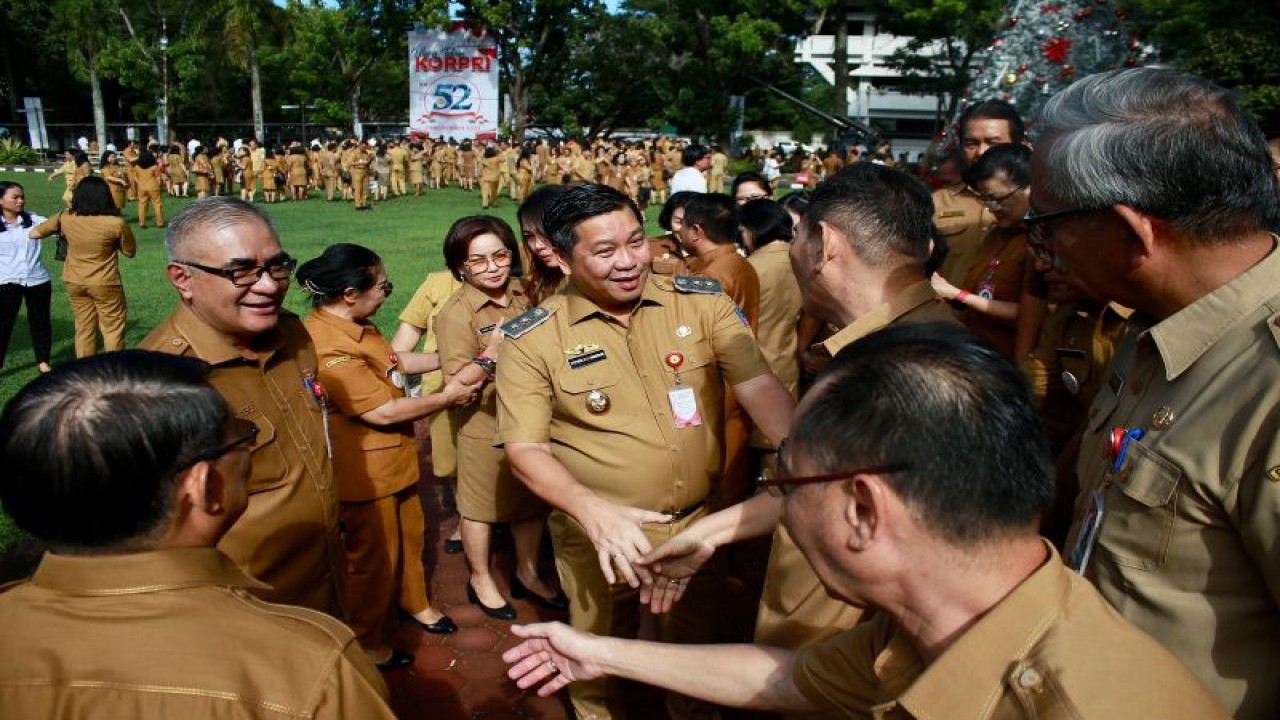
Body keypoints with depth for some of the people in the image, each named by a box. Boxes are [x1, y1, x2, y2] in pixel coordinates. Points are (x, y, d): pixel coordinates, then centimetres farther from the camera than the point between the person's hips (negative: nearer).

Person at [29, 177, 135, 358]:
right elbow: (130, 252, -5)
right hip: (105, 283, -4)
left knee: (84, 329, 16)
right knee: (113, 329, 8)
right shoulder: (116, 223, -19)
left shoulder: (65, 218, -7)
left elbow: (33, 233, 5)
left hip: (74, 282, 4)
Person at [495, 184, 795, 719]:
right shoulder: (533, 339, -13)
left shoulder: (702, 302, -7)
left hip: (703, 524, 2)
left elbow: (760, 386, -14)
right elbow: (523, 448, -13)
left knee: (697, 654, 24)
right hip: (600, 537, -1)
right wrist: (592, 509, -30)